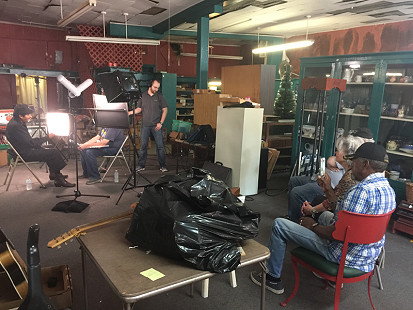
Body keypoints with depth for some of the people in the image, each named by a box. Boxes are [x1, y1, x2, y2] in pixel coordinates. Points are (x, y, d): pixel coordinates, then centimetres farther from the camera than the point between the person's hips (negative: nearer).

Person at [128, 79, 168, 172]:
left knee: (160, 146, -1)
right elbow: (139, 109, 14)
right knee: (143, 146, 6)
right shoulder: (142, 96, 9)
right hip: (145, 125, 2)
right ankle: (141, 165, 15)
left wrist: (161, 123, -6)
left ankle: (163, 166, 6)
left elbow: (165, 110, 3)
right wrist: (129, 112, -2)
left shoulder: (160, 96, 4)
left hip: (156, 126, -2)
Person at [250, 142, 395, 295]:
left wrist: (313, 226, -9)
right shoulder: (389, 189, 3)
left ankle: (273, 278, 10)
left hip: (346, 258, -9)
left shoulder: (362, 191, -28)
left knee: (279, 225, -5)